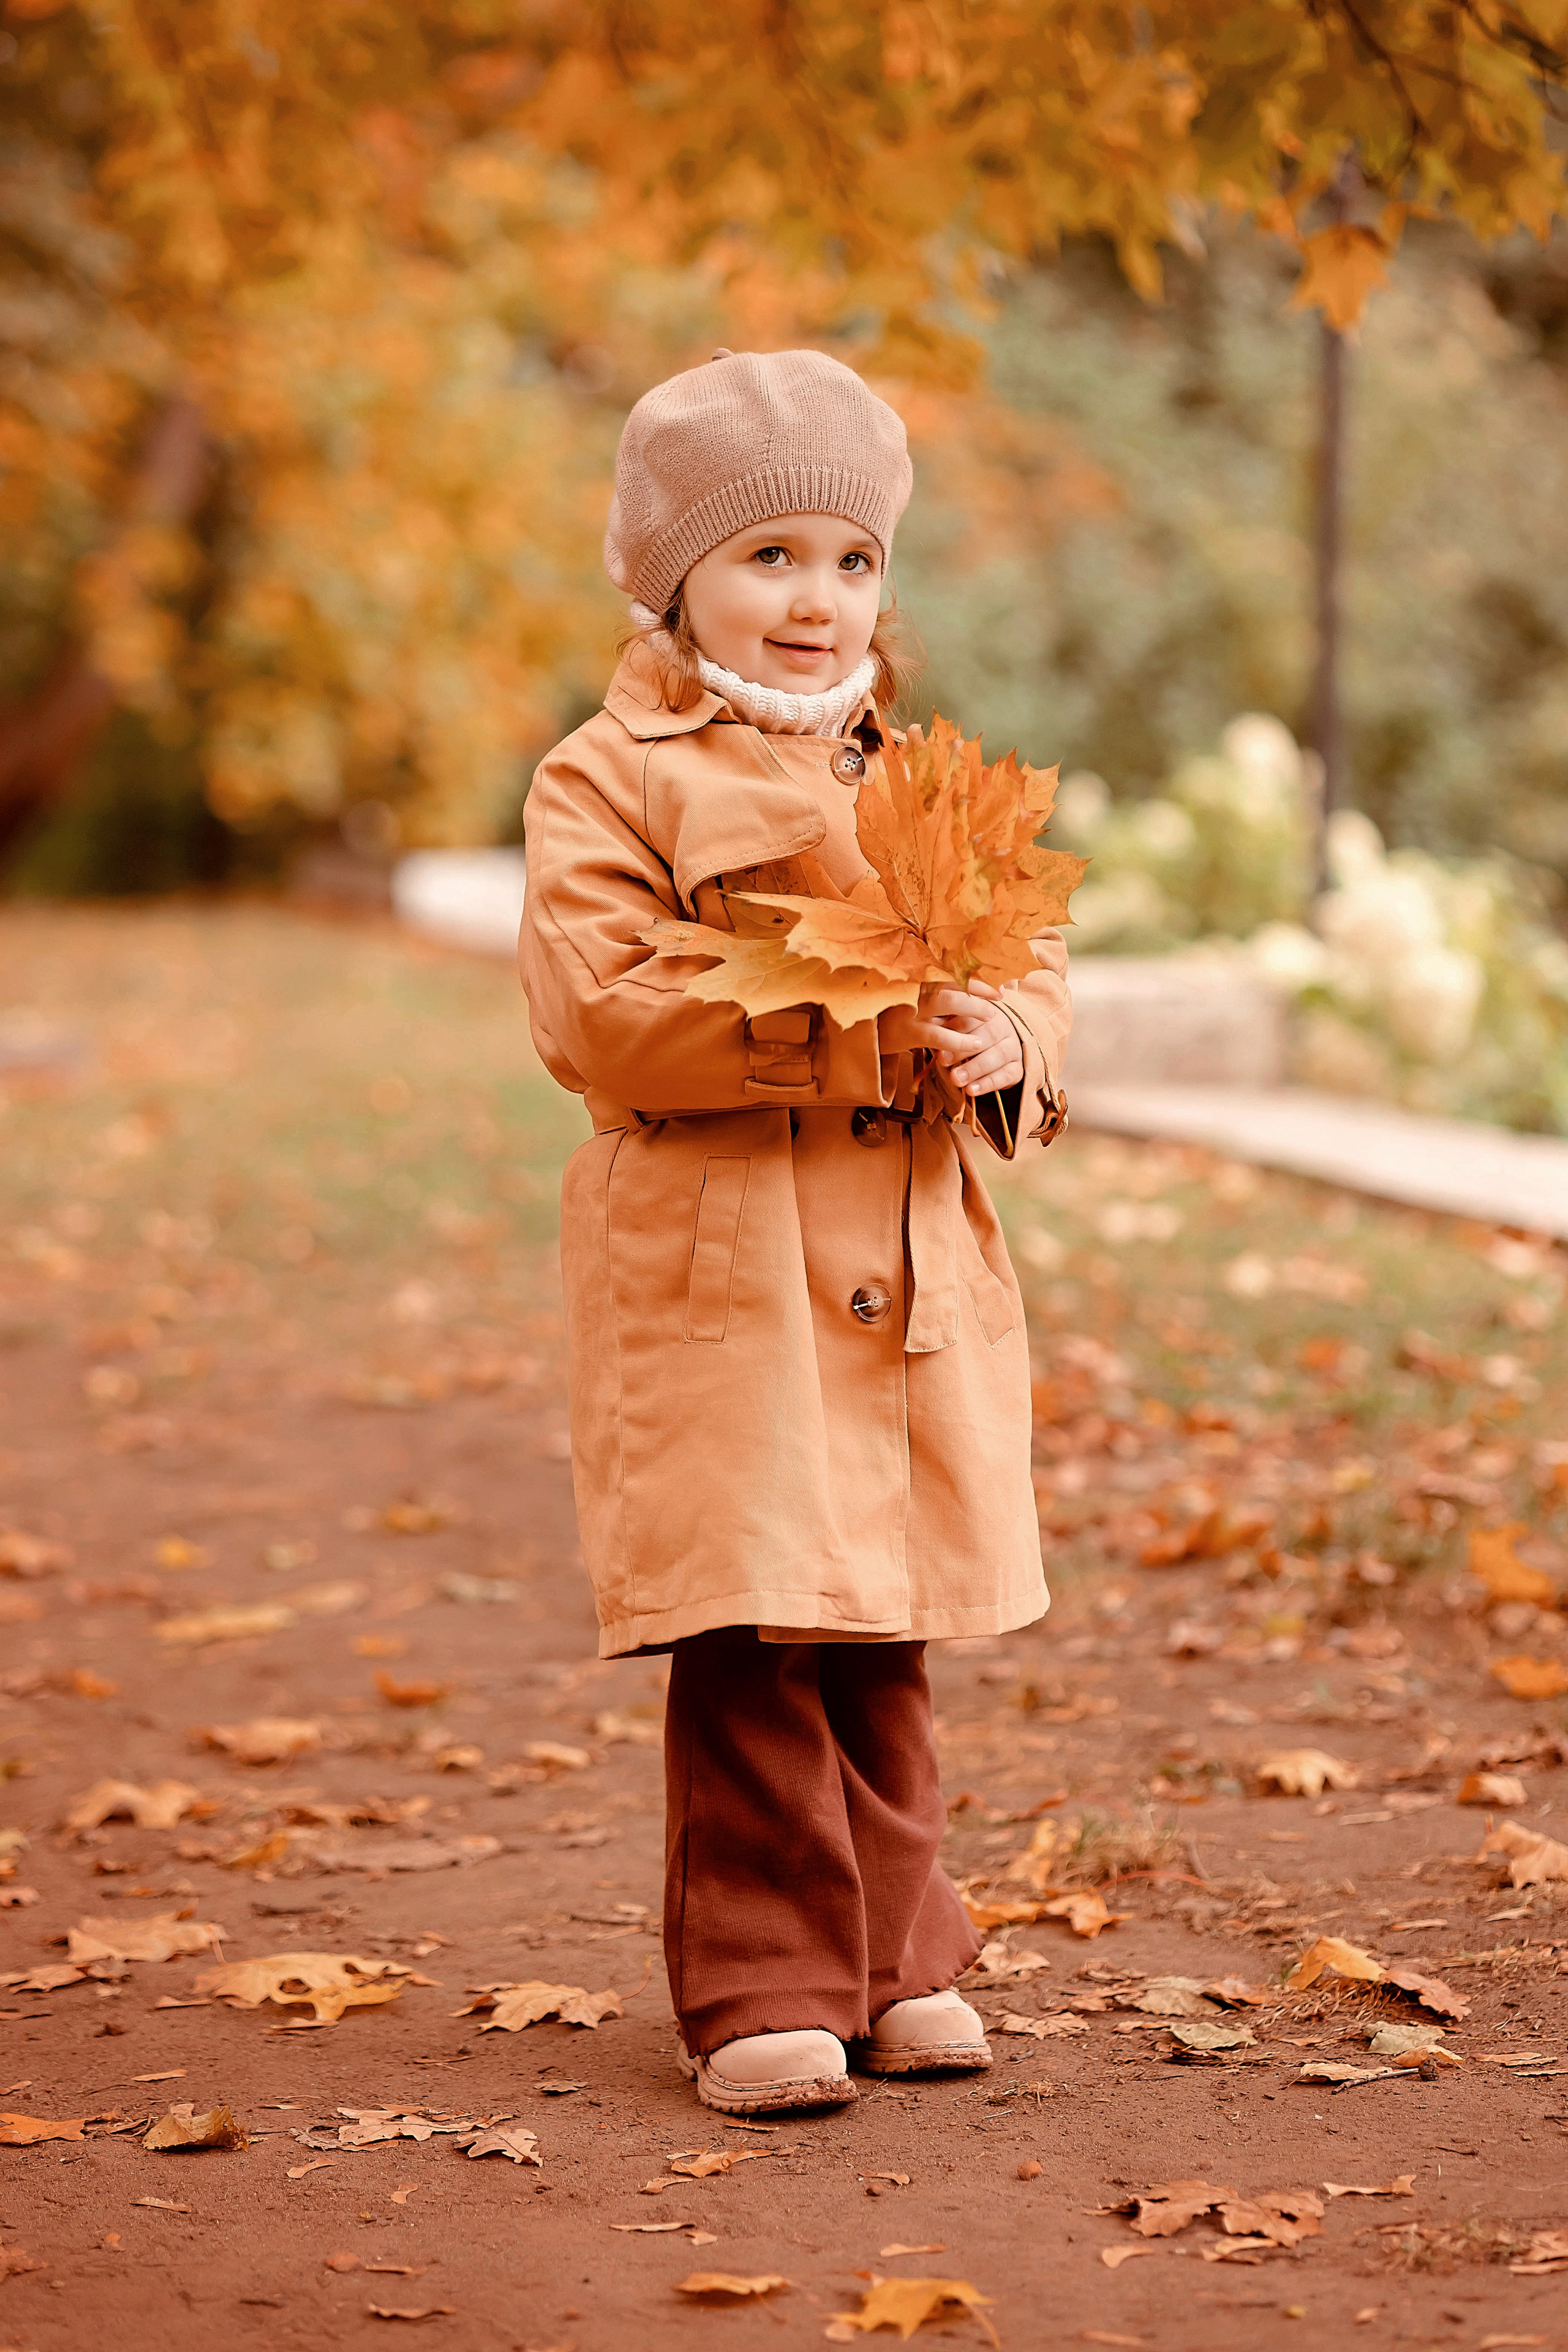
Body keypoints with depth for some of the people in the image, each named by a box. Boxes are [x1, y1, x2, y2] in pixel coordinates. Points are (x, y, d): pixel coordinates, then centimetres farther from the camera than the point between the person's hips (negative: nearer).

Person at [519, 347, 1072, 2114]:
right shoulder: (607, 784, -3)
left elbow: (1031, 959, 15)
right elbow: (594, 1011, -15)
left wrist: (999, 1043, -10)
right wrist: (837, 1028, -20)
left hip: (911, 1272, 5)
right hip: (715, 1280, -5)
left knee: (883, 1643, 12)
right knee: (749, 1646, -6)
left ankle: (895, 1954, 24)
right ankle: (766, 1986, 4)